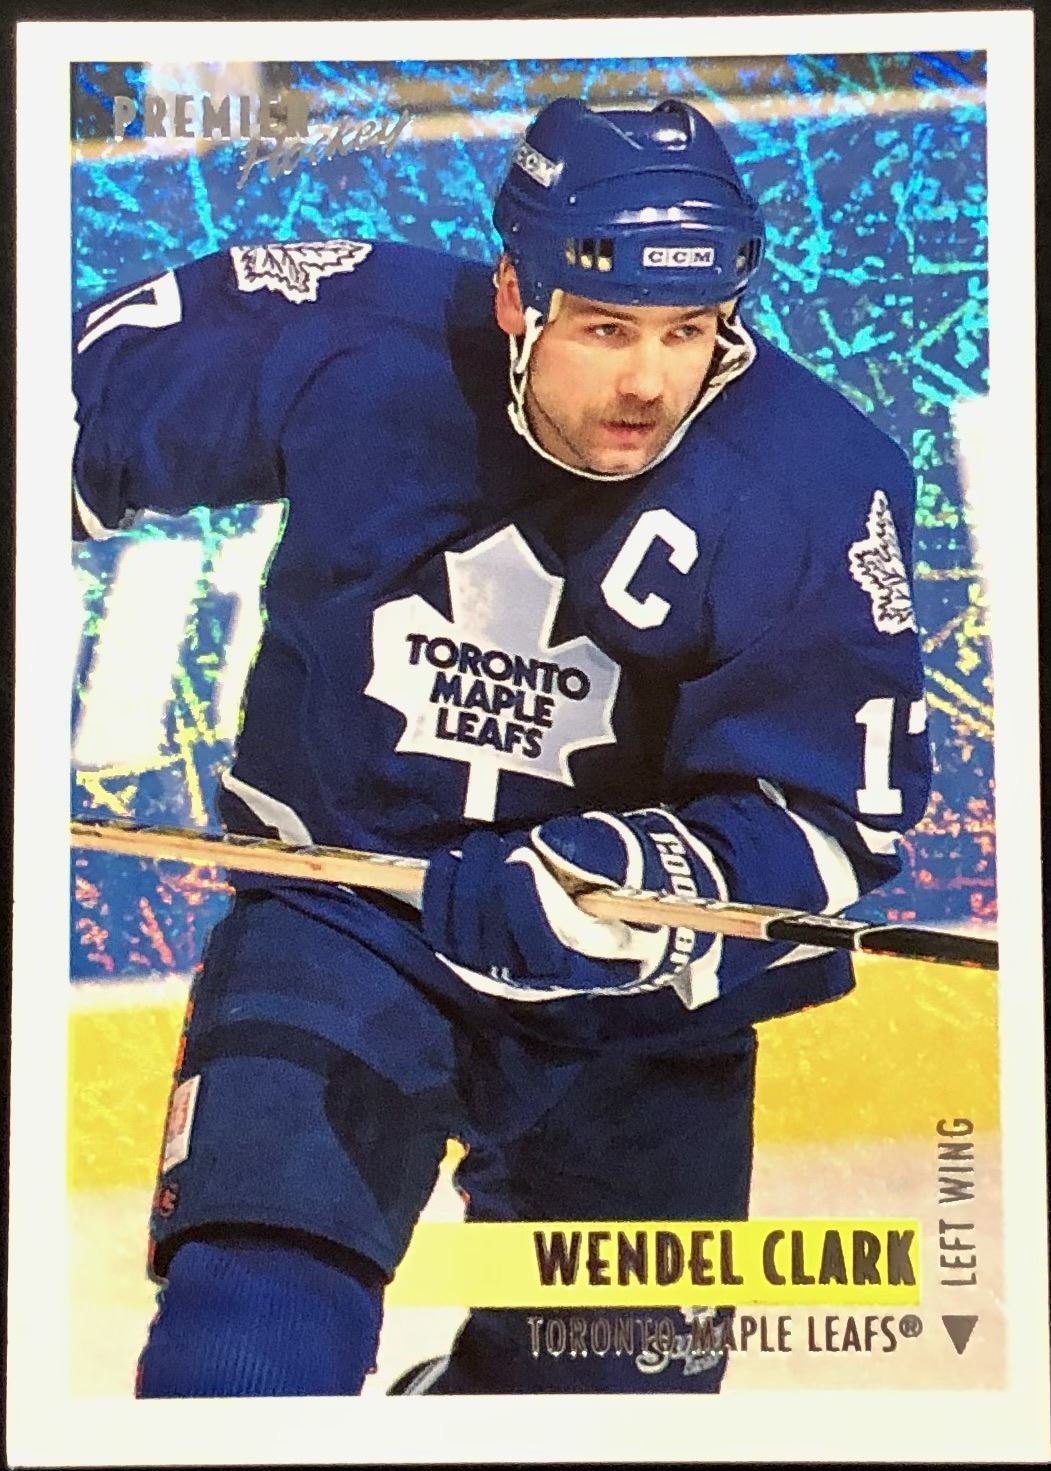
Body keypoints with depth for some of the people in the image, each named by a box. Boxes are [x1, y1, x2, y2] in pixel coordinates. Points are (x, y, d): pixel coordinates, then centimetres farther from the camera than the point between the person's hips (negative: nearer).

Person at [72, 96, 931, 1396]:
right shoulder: (352, 342, -15)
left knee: (615, 1383, 17)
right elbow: (113, 370, 4)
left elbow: (826, 824, -16)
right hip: (343, 917, -1)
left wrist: (627, 889, -31)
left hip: (635, 1001, 2)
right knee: (249, 1335, -19)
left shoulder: (819, 484, -16)